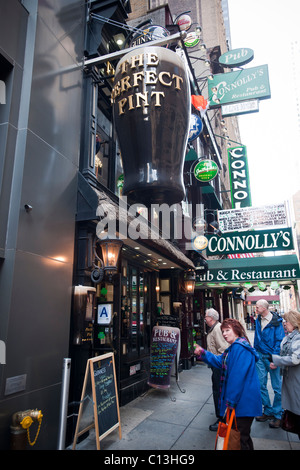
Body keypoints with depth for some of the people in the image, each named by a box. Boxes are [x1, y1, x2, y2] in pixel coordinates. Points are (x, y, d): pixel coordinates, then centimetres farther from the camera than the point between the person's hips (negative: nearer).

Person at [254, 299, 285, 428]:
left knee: (277, 387, 5)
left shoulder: (276, 321, -12)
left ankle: (277, 415, 20)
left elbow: (280, 340, -12)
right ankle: (268, 411, 25)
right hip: (260, 356, 6)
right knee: (261, 385, 9)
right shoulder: (258, 320, 6)